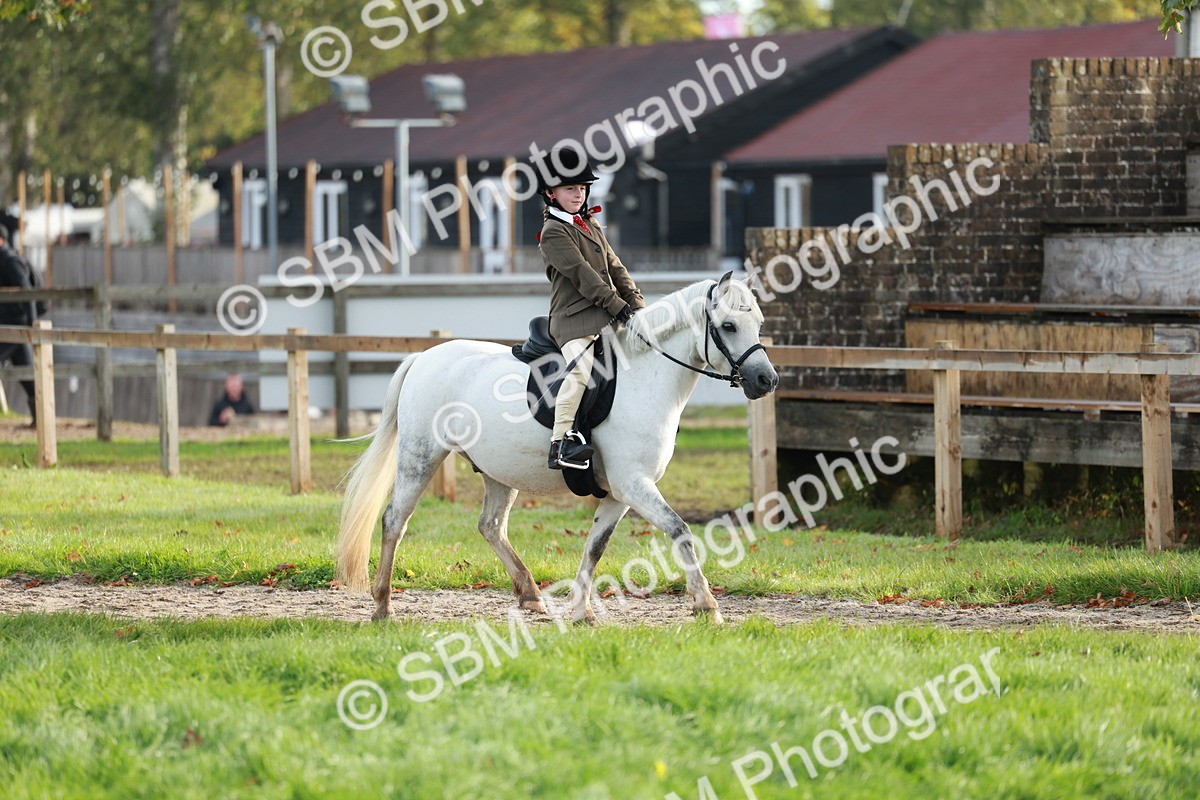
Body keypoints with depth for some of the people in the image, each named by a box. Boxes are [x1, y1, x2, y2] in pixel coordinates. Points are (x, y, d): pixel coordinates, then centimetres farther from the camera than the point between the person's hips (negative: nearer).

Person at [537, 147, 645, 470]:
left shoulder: (591, 225, 23)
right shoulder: (553, 232, -5)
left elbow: (614, 267, 20)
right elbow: (581, 273, -14)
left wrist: (636, 302, 6)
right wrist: (617, 305, -18)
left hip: (605, 318, 9)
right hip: (574, 319, -9)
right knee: (581, 370, -30)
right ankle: (561, 442, -34)